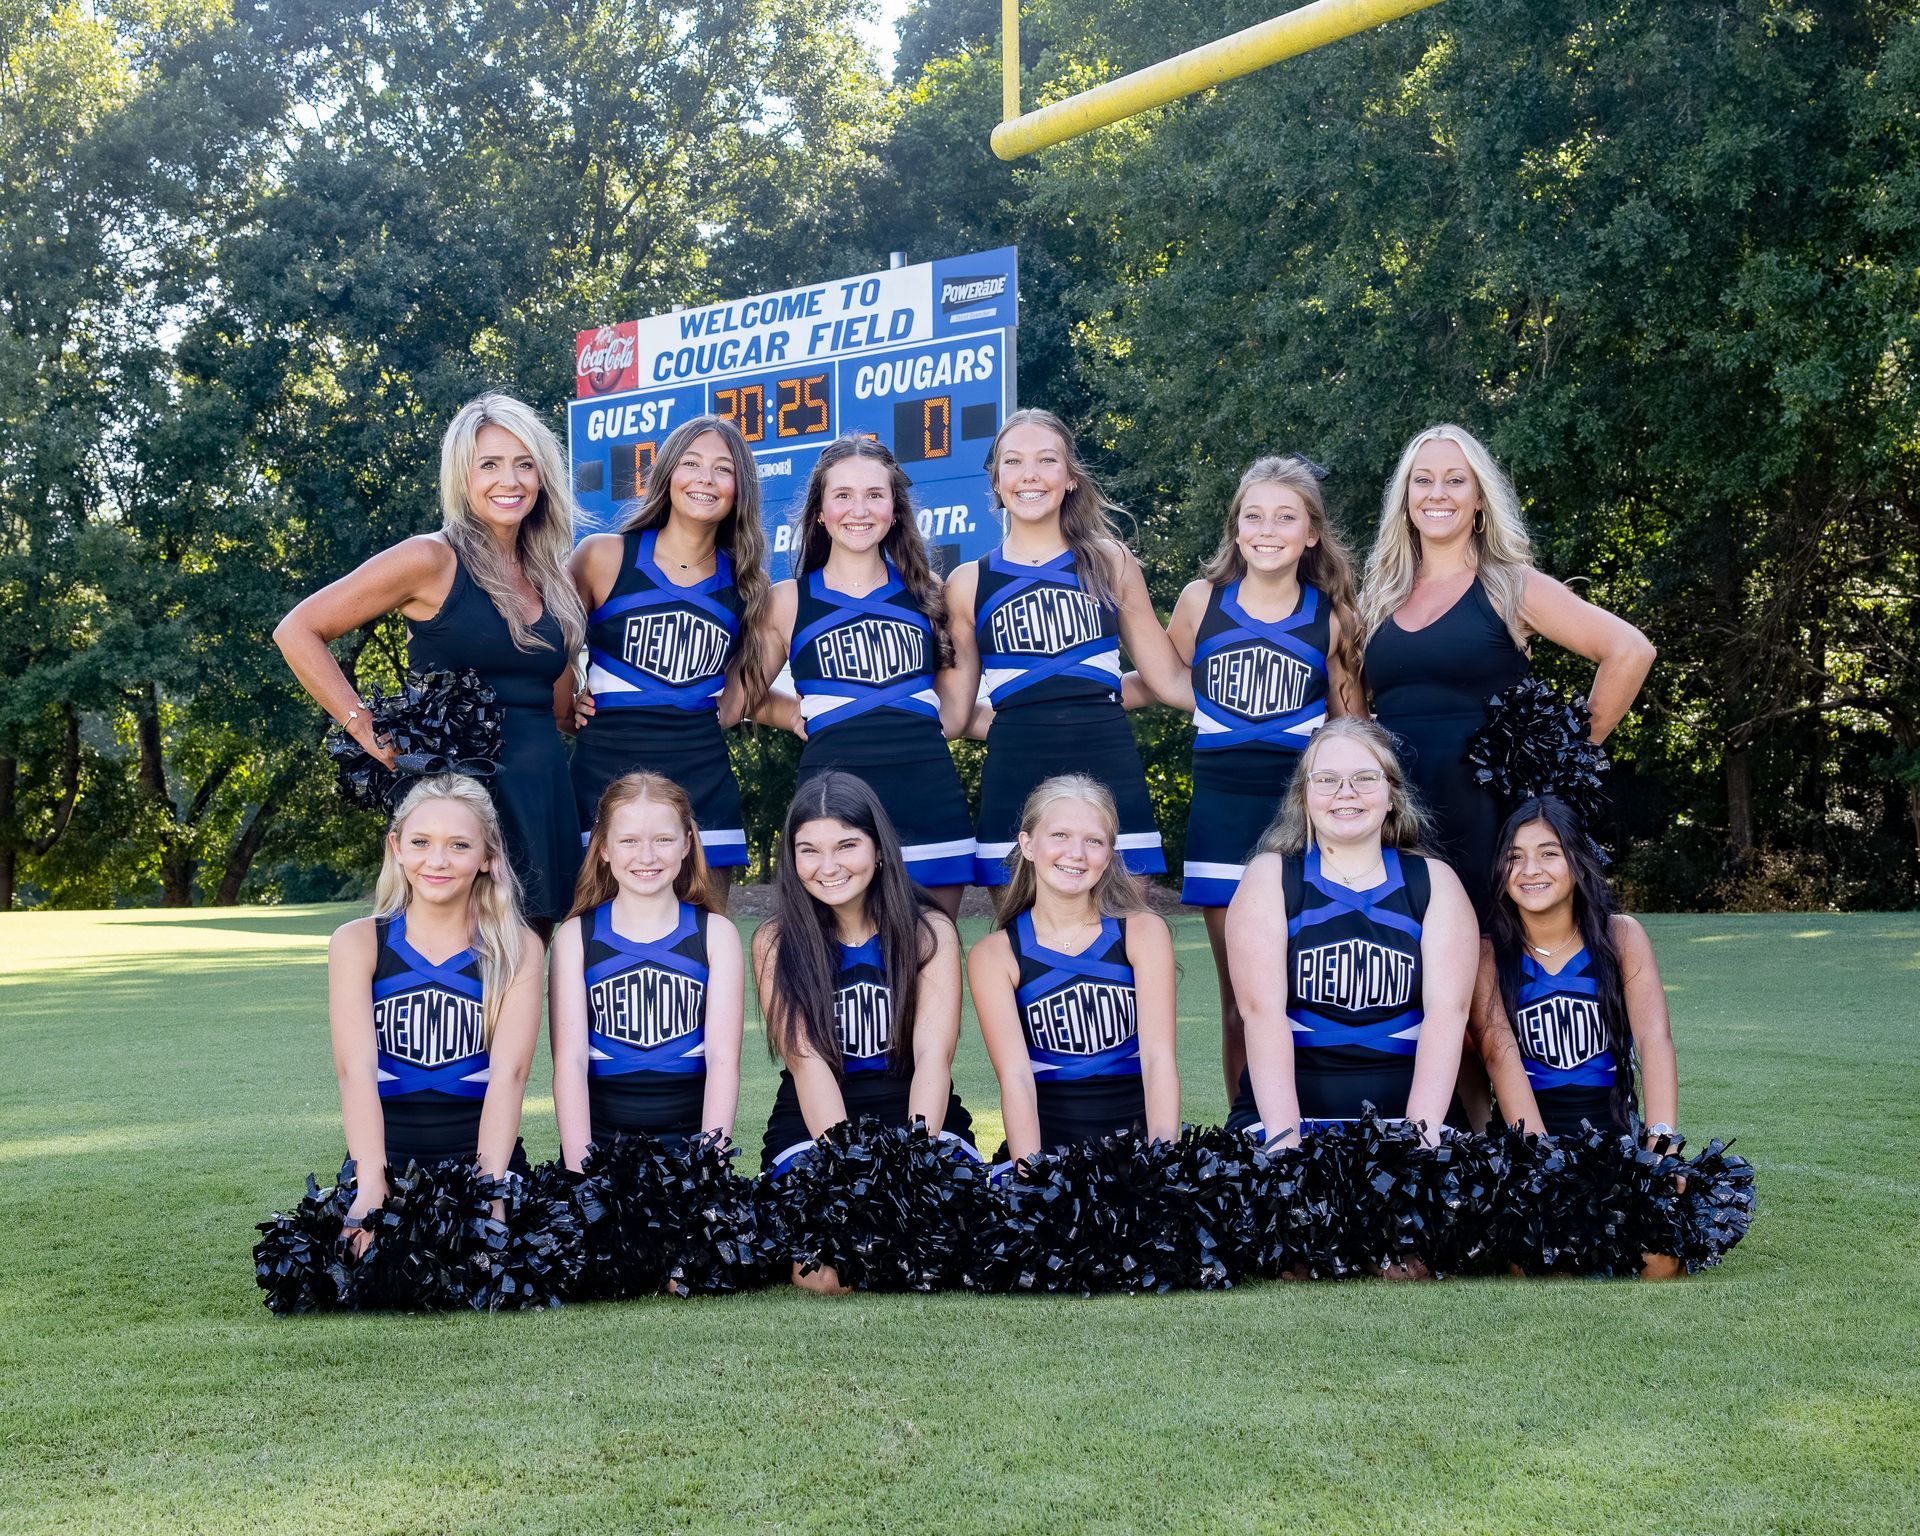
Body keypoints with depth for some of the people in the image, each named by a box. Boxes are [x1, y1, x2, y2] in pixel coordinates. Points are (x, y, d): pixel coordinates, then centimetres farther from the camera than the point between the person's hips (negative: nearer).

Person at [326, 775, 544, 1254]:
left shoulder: (518, 949, 6)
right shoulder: (357, 942, 6)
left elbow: (509, 1072, -7)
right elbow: (356, 1068, -8)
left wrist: (489, 1187, -22)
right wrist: (371, 1185, -23)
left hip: (482, 1157, 0)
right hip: (386, 1157, 0)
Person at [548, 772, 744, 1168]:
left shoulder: (716, 934, 7)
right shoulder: (575, 937, 7)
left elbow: (723, 1057, -1)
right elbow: (570, 1058, -2)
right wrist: (579, 1165, -14)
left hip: (691, 1139, 0)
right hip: (599, 1140, 0)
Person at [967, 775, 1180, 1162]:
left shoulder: (1142, 932, 3)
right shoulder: (995, 955, 1)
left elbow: (1159, 1057, -8)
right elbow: (1015, 1076, -10)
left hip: (1137, 1132, 1)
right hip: (1047, 1141, 0)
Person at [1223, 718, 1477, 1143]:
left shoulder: (1434, 882, 8)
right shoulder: (1270, 877, 5)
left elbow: (1448, 1008, -4)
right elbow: (1261, 1008, -7)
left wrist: (1421, 1131, -18)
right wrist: (1284, 1133, -19)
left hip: (1404, 1116, 1)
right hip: (1287, 1114, -1)